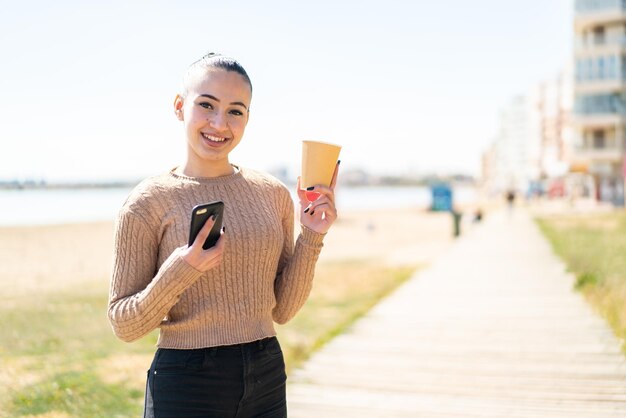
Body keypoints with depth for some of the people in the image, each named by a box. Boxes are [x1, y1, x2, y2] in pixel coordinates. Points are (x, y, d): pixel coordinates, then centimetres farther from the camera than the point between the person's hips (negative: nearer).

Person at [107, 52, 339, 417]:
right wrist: (178, 272, -22)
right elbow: (125, 325, -7)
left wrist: (311, 238, -6)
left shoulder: (273, 194, 2)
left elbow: (282, 310, 5)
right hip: (186, 387, -3)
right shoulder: (149, 202, -8)